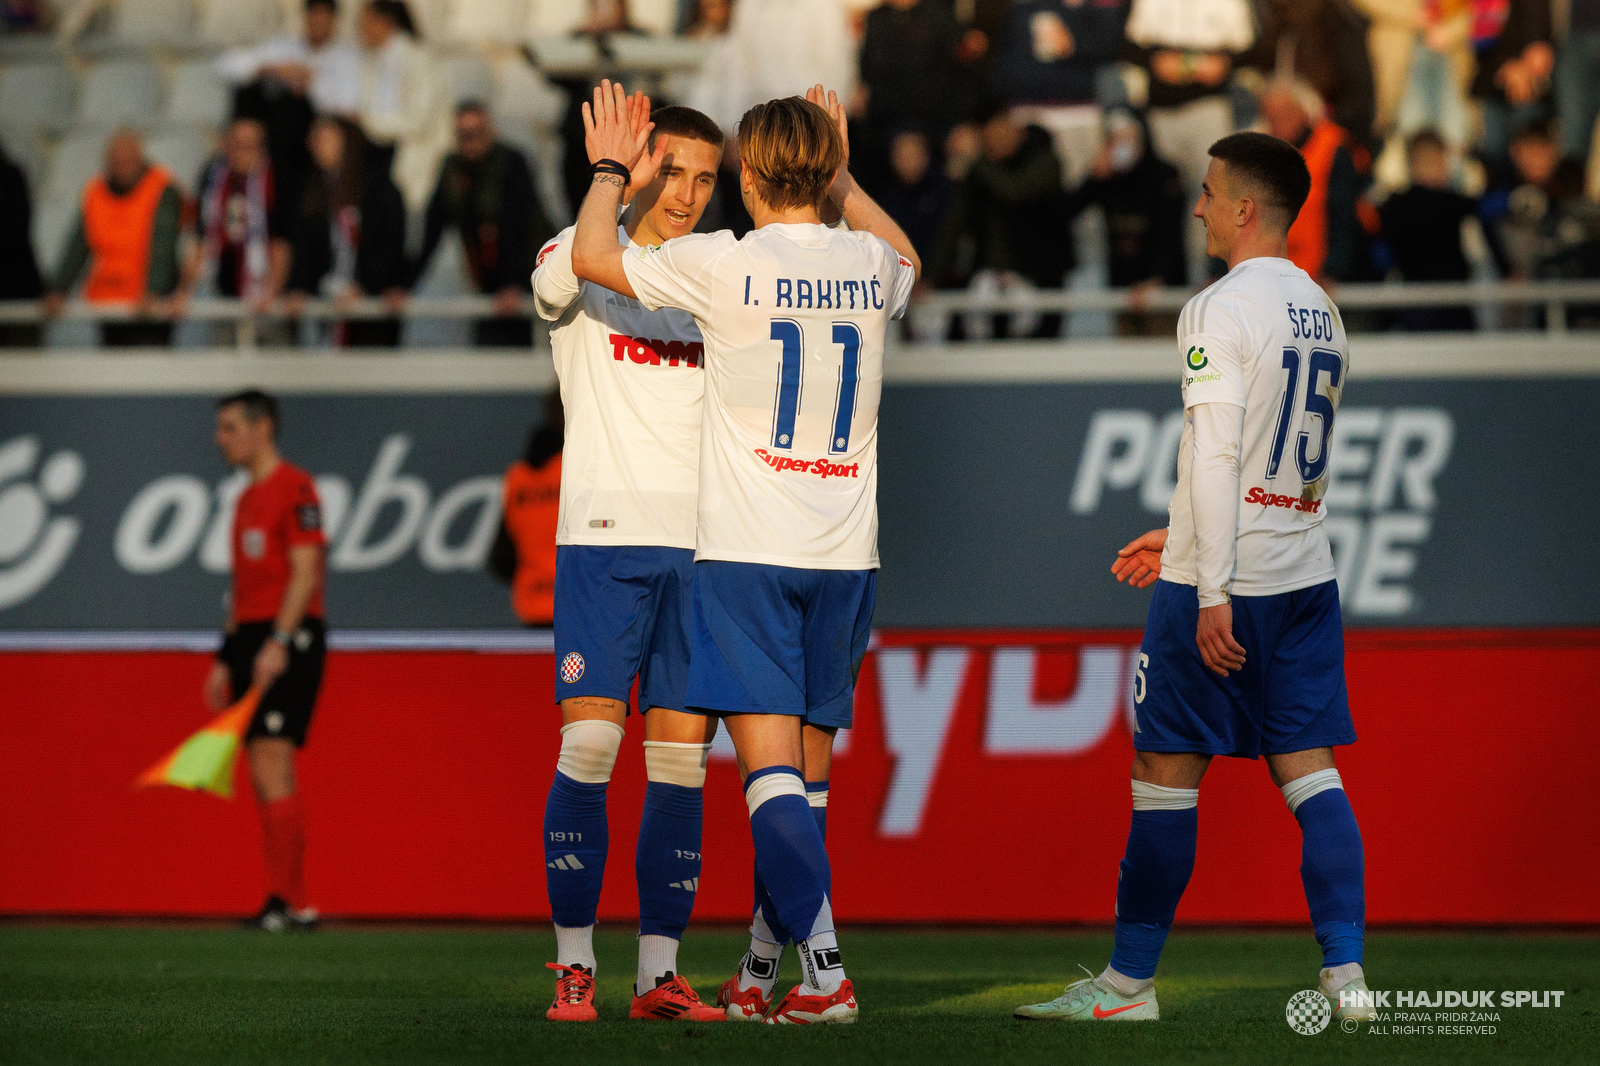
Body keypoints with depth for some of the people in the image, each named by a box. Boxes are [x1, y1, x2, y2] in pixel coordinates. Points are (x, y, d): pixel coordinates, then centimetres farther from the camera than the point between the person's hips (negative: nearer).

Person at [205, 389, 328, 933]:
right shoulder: (246, 499, 20)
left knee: (272, 764, -15)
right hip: (252, 637, 9)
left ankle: (283, 901, -17)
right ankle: (296, 903, 8)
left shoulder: (294, 487, -8)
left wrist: (278, 642, -23)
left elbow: (305, 571, -15)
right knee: (269, 777, 6)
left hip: (289, 639, -9)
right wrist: (227, 657, 21)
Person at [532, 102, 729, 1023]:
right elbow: (575, 269, -23)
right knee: (589, 743, -11)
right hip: (606, 534, -3)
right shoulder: (577, 264, 1)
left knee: (681, 758, 1)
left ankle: (660, 974, 5)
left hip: (703, 546, 3)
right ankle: (574, 965, -4)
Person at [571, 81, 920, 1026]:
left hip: (747, 554, -5)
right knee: (809, 771, 11)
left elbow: (592, 259, 1)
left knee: (771, 765, -8)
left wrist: (613, 173, 17)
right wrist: (844, 181, 37)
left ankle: (825, 974, -19)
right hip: (845, 555, 5)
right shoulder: (872, 265, 5)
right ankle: (760, 977, 20)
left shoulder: (726, 265, -10)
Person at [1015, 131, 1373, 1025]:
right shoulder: (1323, 314, 14)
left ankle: (1131, 981, 6)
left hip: (1221, 582, -7)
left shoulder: (1220, 311, -12)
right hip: (1306, 573, 7)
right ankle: (1346, 975, -4)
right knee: (1309, 768, 5)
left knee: (1166, 768, 1)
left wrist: (1212, 591, -20)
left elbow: (1216, 457, -18)